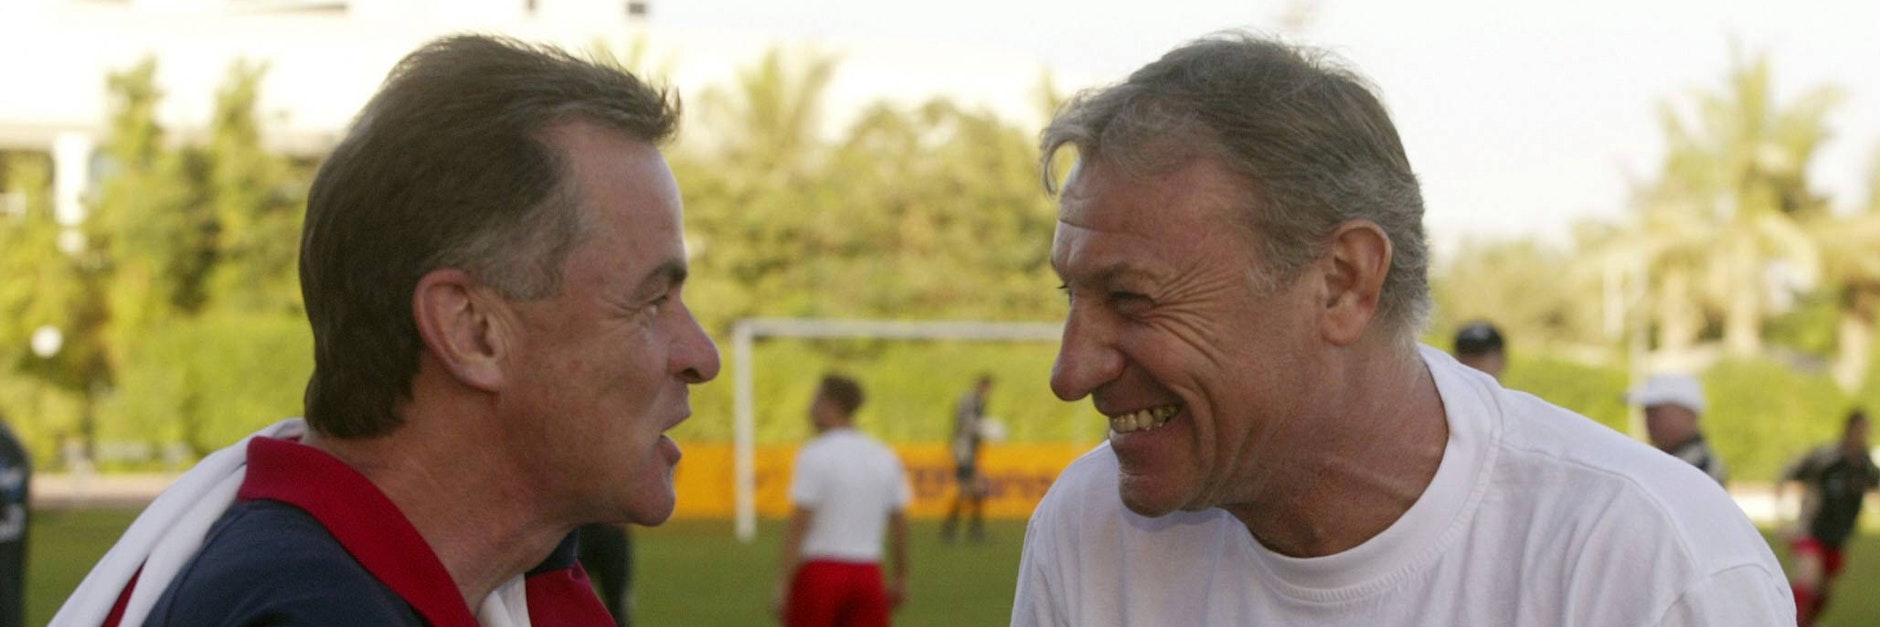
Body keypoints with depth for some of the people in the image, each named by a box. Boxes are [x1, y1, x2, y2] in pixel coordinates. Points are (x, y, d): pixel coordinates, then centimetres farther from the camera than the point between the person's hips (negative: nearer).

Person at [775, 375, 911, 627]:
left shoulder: (814, 455, -8)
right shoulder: (885, 457, 9)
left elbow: (798, 525, -13)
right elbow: (900, 525, 13)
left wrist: (783, 585, -11)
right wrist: (899, 579, 22)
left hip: (820, 570, -5)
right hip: (868, 574, 5)